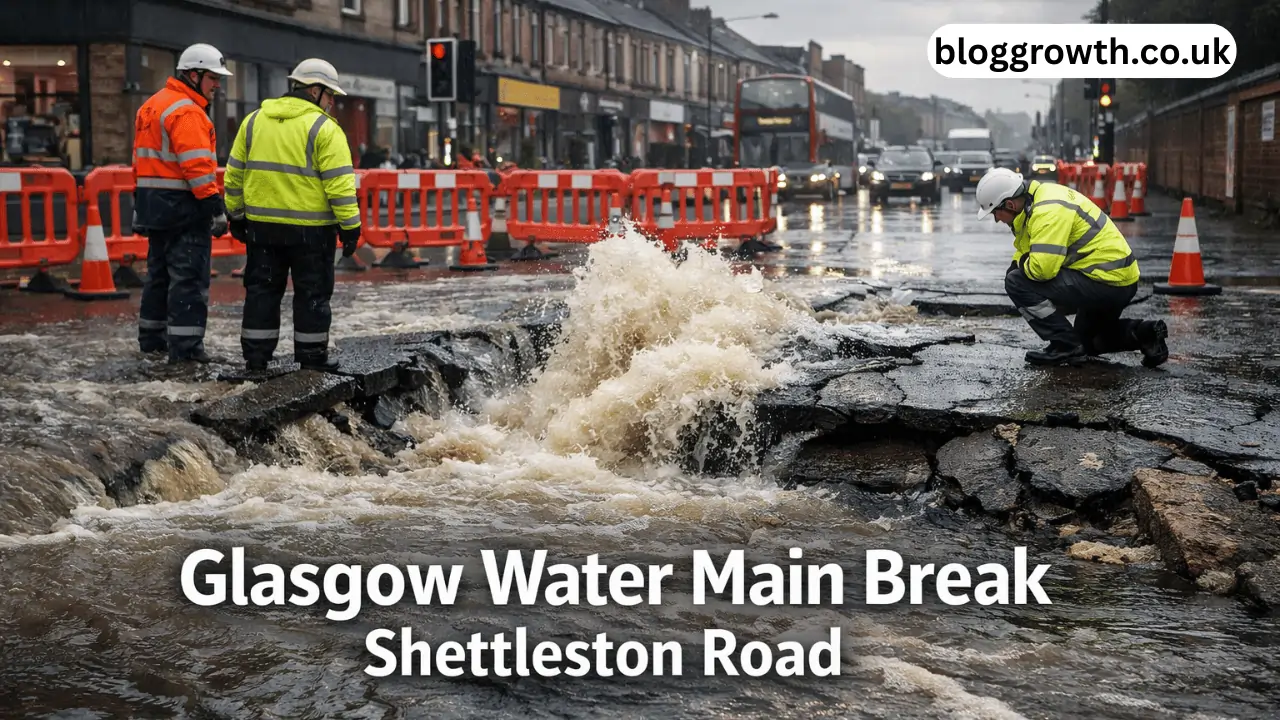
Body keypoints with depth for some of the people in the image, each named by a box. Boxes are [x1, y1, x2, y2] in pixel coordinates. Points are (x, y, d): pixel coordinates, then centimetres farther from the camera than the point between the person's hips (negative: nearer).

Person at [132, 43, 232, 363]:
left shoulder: (151, 106, 17)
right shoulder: (187, 112, -15)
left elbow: (142, 160, 21)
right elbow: (198, 166, -22)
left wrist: (141, 202, 24)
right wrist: (215, 207, -22)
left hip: (153, 205, 10)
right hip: (183, 205, -10)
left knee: (160, 273, 18)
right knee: (189, 277, -7)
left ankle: (152, 338, 27)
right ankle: (185, 346, -8)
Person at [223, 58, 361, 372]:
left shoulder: (254, 121, 9)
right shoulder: (323, 128, -9)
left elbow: (235, 173, 11)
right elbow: (339, 182, -14)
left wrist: (236, 215, 19)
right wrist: (350, 226, -10)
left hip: (262, 225, 5)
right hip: (310, 228, -5)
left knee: (262, 289, 12)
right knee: (312, 293, 7)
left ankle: (256, 354, 13)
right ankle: (312, 355, 12)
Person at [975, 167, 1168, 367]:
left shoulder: (1048, 211, -22)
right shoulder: (1038, 198, 10)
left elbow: (1042, 267, -30)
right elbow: (1025, 250, 21)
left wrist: (1022, 263, -9)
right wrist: (1019, 263, 1)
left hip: (1106, 281, -11)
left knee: (1017, 282, -15)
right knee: (1089, 342, 33)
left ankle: (1064, 345, -9)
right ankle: (1142, 333, 11)